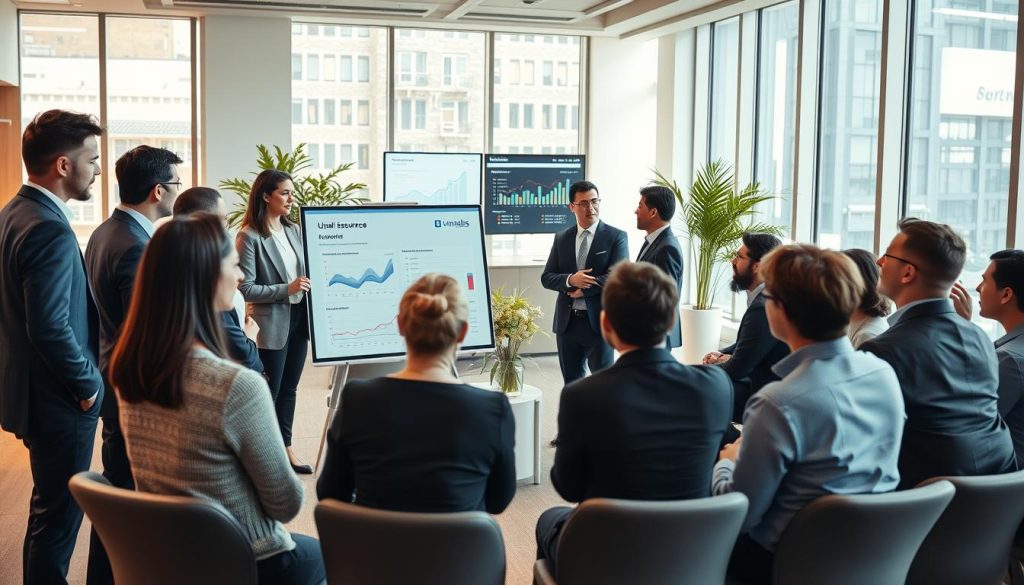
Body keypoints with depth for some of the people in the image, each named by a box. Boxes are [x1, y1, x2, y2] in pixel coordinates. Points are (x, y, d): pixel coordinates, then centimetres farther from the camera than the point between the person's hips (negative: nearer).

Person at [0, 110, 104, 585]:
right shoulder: (49, 229, -24)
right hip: (58, 398, -10)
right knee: (59, 513, 4)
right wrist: (89, 385, -14)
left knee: (51, 505, 22)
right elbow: (51, 328, -28)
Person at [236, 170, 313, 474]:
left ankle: (285, 446, 28)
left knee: (289, 388, 15)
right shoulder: (249, 236, -13)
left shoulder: (293, 230, 8)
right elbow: (246, 288, -16)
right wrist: (287, 289, -21)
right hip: (271, 323, -6)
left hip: (298, 318, 6)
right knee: (269, 391, 5)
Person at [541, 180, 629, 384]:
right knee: (571, 383, 13)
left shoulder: (616, 237, -3)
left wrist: (582, 289, -11)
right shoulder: (561, 238, 9)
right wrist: (570, 280, -15)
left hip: (599, 321, -4)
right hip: (567, 322, 4)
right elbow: (546, 277, 4)